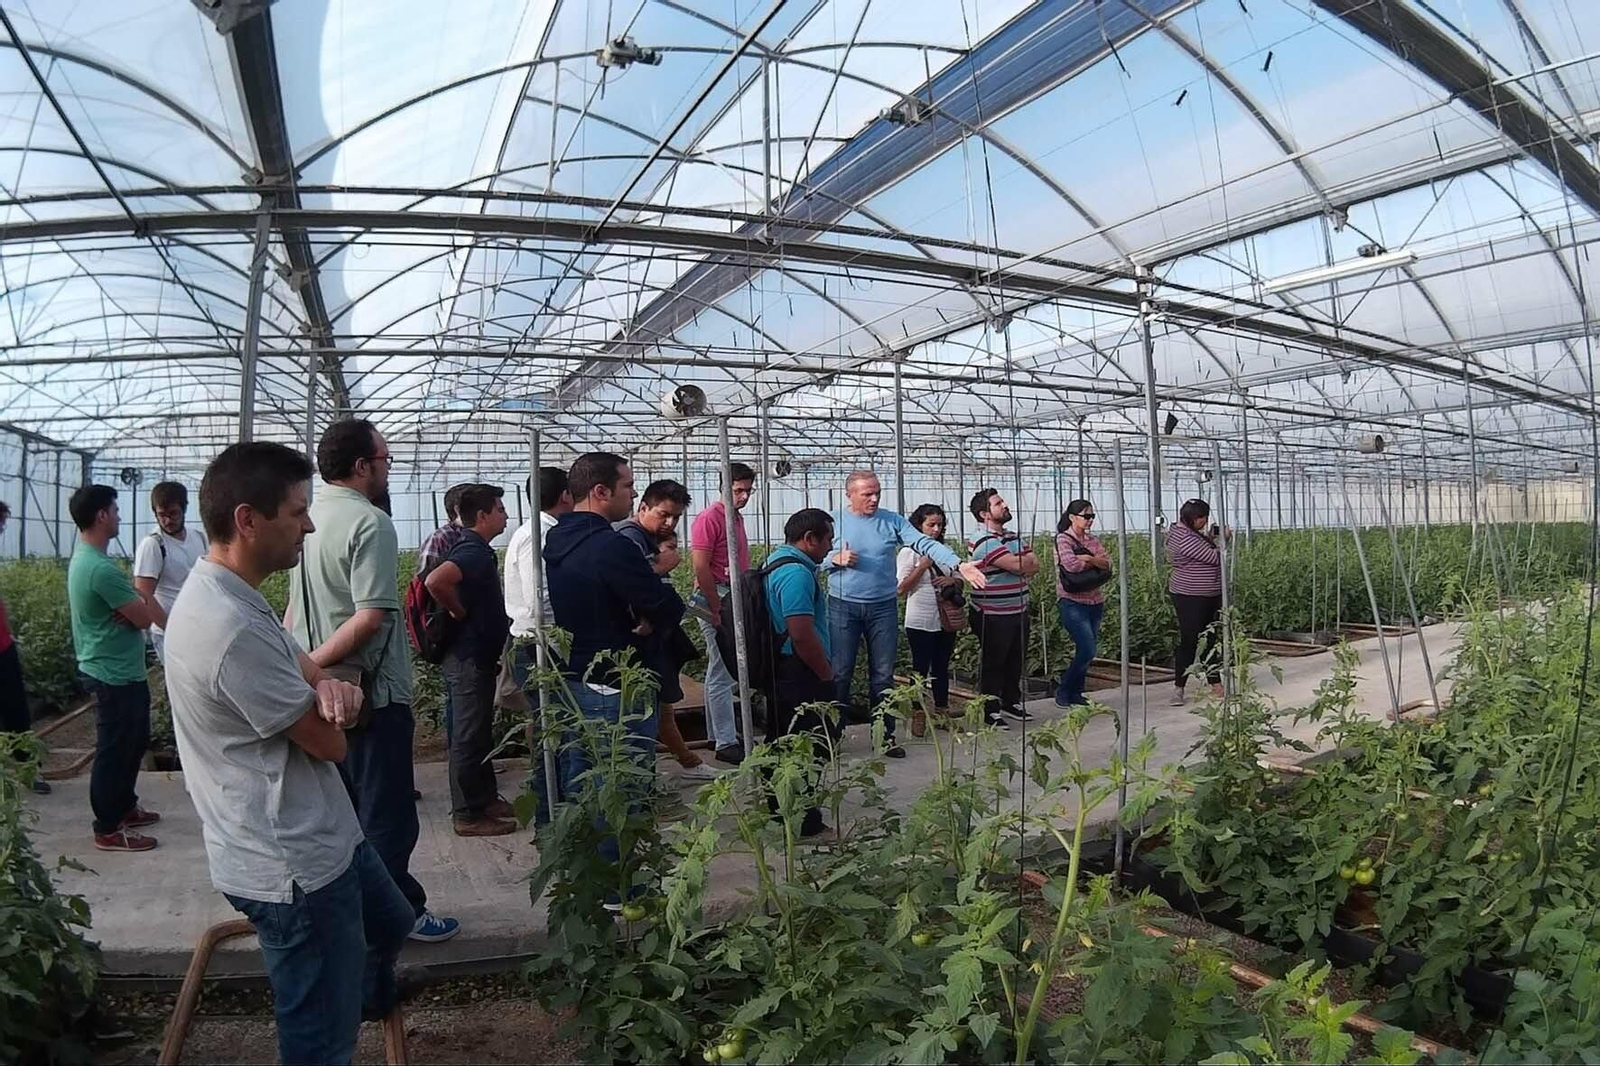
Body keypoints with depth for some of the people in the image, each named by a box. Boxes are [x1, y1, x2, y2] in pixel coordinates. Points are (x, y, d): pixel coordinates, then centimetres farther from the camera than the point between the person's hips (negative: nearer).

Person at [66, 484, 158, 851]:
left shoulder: (83, 558, 8)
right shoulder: (102, 569, -26)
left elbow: (130, 607, 9)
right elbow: (145, 617, -22)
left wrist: (129, 607, -13)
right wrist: (136, 607, -2)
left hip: (120, 672, 10)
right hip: (115, 675, -10)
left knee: (135, 741, 22)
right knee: (114, 751, 1)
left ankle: (124, 806, 35)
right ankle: (108, 830, 13)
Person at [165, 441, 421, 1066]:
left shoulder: (220, 592, 3)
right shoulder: (233, 628, -30)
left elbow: (293, 659, 11)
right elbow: (329, 743, -23)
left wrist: (327, 685, -14)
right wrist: (329, 697, 0)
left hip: (320, 833, 11)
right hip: (291, 867, -11)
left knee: (390, 922, 33)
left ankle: (374, 991, 61)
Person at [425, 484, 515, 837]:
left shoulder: (474, 550, 11)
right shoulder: (474, 552, -20)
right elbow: (436, 581, -39)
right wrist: (460, 614, -21)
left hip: (476, 656, 10)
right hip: (470, 658, -10)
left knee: (479, 731, 18)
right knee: (469, 735, -1)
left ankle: (486, 798, 30)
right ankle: (468, 814, 9)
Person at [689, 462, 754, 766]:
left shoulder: (737, 518, 16)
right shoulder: (710, 518, -11)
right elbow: (700, 568, -17)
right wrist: (717, 610, -17)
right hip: (715, 599, -9)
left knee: (720, 670, 14)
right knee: (722, 672, -6)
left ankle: (718, 733, 23)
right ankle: (726, 743, -2)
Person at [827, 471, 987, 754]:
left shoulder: (892, 521, 1)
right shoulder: (834, 523, -1)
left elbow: (926, 544, -10)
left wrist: (958, 564, -23)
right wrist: (836, 559, -17)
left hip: (883, 608, 2)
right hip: (843, 608, -1)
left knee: (883, 675, 9)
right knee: (840, 674, 3)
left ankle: (885, 735, 19)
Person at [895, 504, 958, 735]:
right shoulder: (909, 552, -5)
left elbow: (960, 582, 17)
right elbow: (901, 588, -12)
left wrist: (952, 580, -7)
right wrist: (923, 565, -17)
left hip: (946, 619, 5)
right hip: (920, 622, -5)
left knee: (942, 667, 14)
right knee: (921, 668, 0)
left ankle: (942, 712, 25)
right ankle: (917, 716, 9)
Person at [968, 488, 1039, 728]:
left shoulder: (1014, 537, 11)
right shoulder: (984, 541, -17)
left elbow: (1035, 566, 3)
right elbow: (1018, 566, -23)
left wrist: (1019, 563, -14)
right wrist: (1027, 559, -2)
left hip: (1019, 611, 8)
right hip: (993, 615, -8)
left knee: (1015, 661, 17)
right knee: (993, 663, 2)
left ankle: (1012, 701, 32)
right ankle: (991, 711, 11)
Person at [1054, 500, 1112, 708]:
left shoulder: (1091, 540, 13)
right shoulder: (1063, 539, -7)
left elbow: (1108, 563, 0)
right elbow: (1072, 565, -22)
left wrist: (1087, 558, -17)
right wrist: (1096, 561, -6)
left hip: (1095, 602, 7)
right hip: (1072, 603, -7)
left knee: (1086, 651, 8)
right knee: (1087, 650, -13)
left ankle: (1076, 693, 19)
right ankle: (1063, 691, 3)